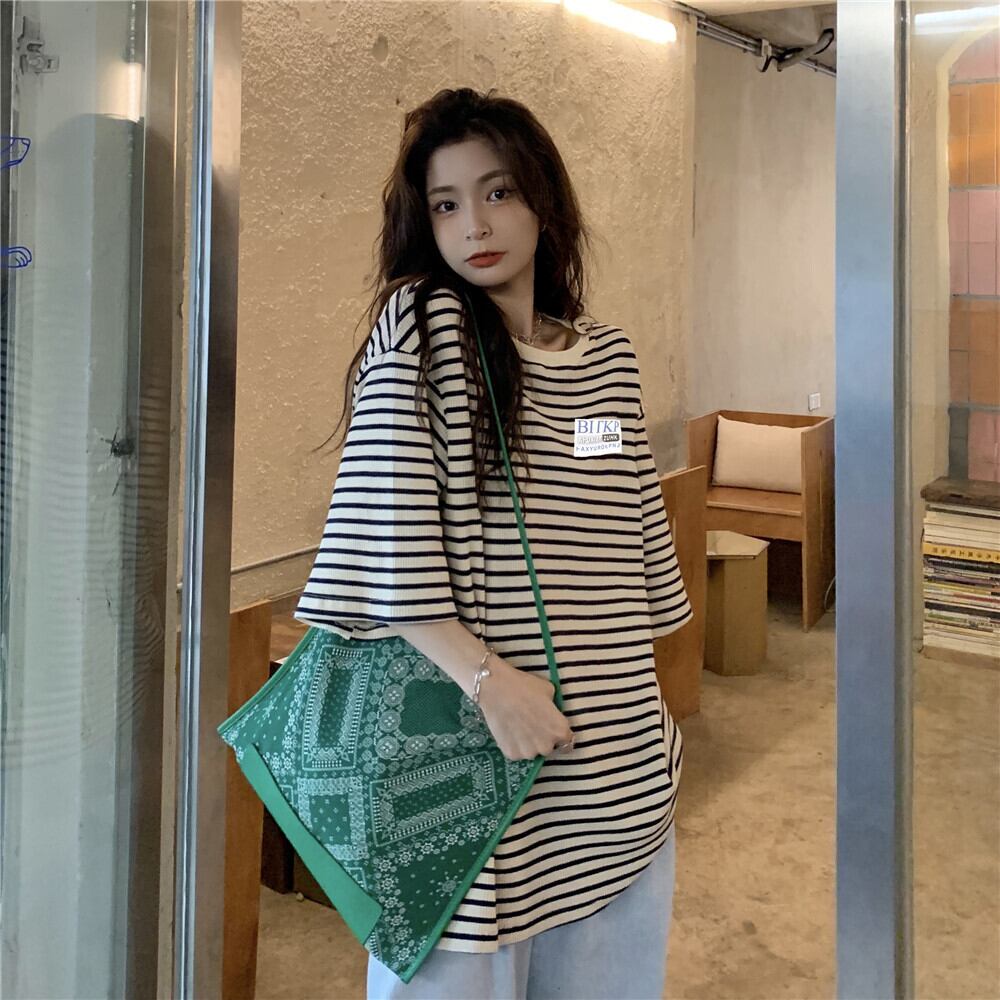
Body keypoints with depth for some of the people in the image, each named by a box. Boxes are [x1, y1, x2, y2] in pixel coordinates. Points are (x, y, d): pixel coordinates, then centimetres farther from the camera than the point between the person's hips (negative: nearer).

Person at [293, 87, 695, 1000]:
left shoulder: (609, 354, 9)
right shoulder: (417, 325, -6)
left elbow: (635, 550, 14)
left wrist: (658, 724, 14)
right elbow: (386, 531, -14)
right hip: (465, 745, -5)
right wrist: (485, 674, -21)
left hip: (618, 766, 5)